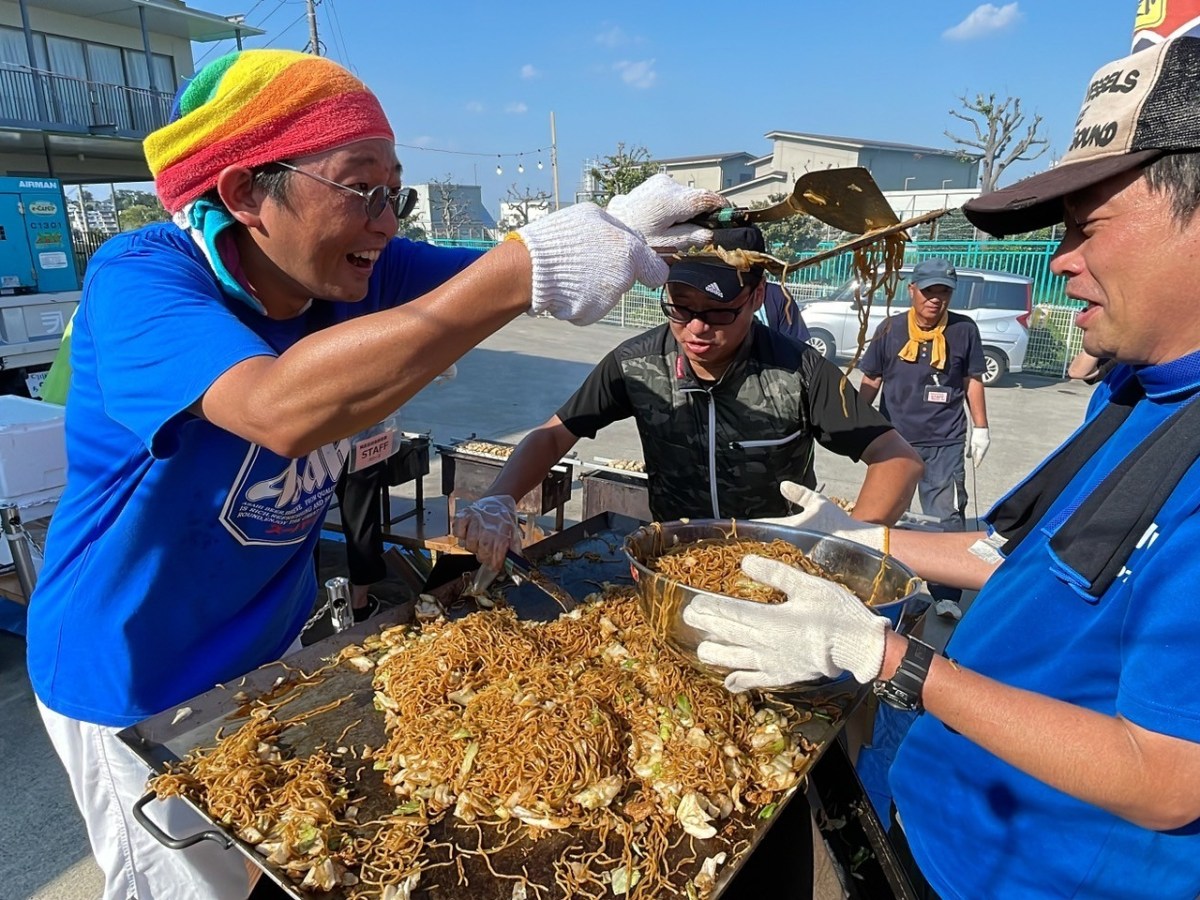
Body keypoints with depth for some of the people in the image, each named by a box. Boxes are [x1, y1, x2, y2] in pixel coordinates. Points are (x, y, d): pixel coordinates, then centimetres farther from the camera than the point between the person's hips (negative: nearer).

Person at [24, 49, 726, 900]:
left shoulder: (357, 268, -10)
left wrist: (617, 229, -27)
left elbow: (482, 276, -6)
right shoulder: (139, 278, -28)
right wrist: (523, 270, -49)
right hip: (137, 686, -5)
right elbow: (283, 409, -47)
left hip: (274, 645, 6)